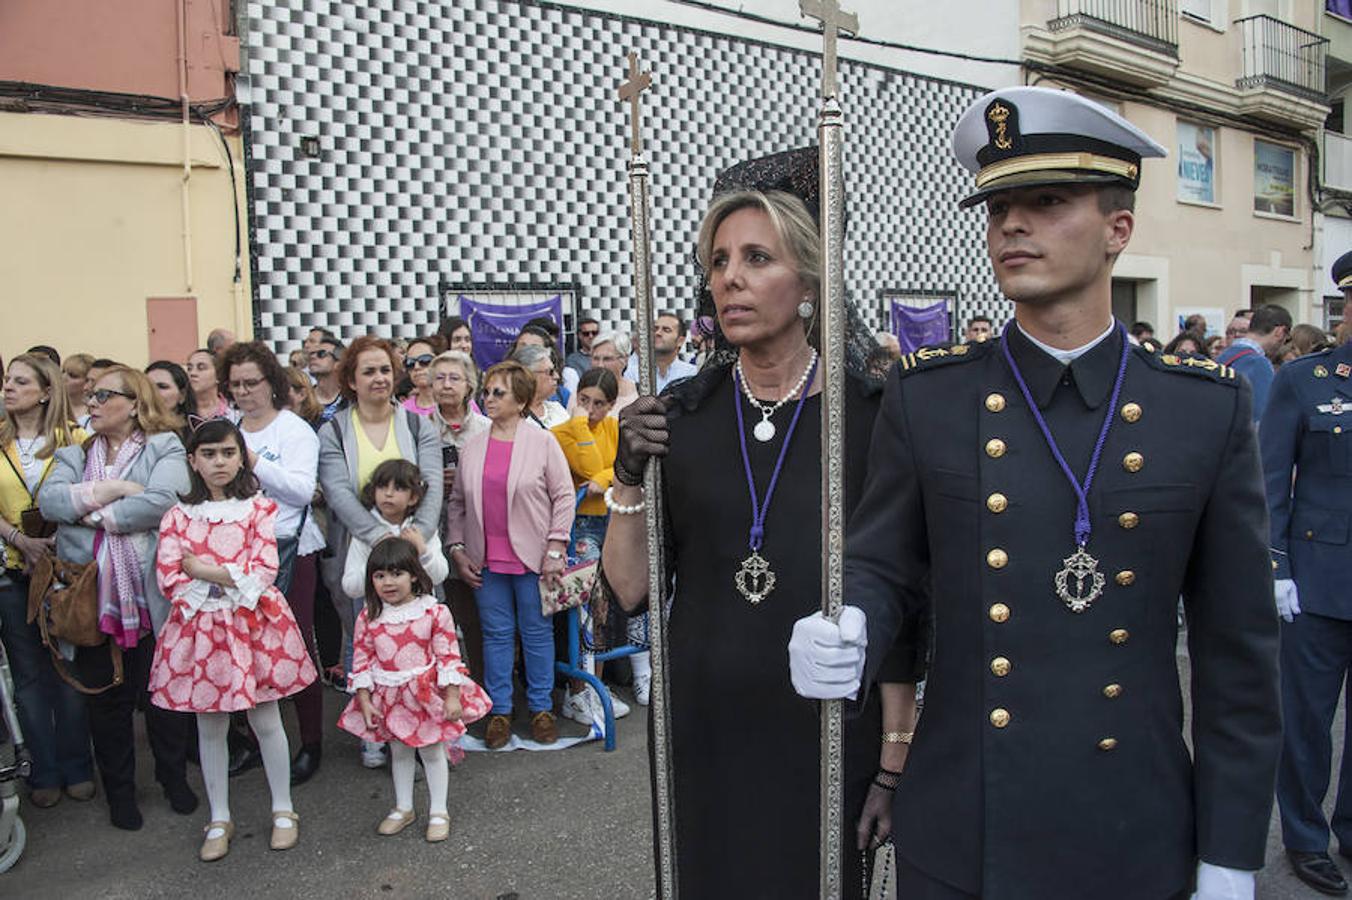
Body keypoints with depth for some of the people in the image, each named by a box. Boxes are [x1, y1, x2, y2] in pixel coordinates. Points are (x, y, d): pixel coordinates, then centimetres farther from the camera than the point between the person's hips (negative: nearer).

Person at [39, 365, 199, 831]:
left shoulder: (164, 448, -1)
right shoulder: (76, 453, 13)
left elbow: (162, 501, -18)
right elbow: (48, 500, -4)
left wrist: (95, 516, -10)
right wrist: (108, 489, -14)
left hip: (151, 595, -3)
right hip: (91, 596, 4)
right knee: (105, 697, 12)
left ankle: (174, 777, 27)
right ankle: (118, 789, 28)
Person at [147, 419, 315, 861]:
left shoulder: (259, 507, -2)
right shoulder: (178, 515, 3)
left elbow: (265, 571, -11)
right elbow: (168, 579, -6)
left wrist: (201, 568, -12)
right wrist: (234, 581, -14)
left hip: (255, 625, -2)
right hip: (200, 629, 2)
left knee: (266, 720, 7)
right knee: (210, 727, 11)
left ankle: (283, 810, 24)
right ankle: (219, 820, 27)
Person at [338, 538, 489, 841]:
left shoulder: (434, 612, -14)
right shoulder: (369, 617, -6)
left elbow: (448, 656, -11)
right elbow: (361, 661, 0)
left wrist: (452, 696, -13)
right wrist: (365, 701, -4)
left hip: (426, 694, -3)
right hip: (389, 698, 3)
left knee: (432, 750, 9)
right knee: (398, 751, 18)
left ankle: (438, 812, 24)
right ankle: (403, 808, 36)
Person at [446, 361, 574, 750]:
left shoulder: (543, 442, -4)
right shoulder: (472, 447, 7)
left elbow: (564, 496, -4)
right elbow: (457, 502, 11)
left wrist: (555, 549, -9)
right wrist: (457, 549, 3)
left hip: (532, 557, -3)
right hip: (487, 560, 3)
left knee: (537, 631, 8)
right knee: (496, 634, 10)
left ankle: (541, 708, 21)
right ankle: (499, 711, 22)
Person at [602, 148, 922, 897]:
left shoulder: (865, 418, -10)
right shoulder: (681, 415, -3)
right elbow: (631, 590, -1)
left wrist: (894, 761, -4)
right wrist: (627, 478, -15)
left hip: (826, 731, -2)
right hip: (706, 729, 3)